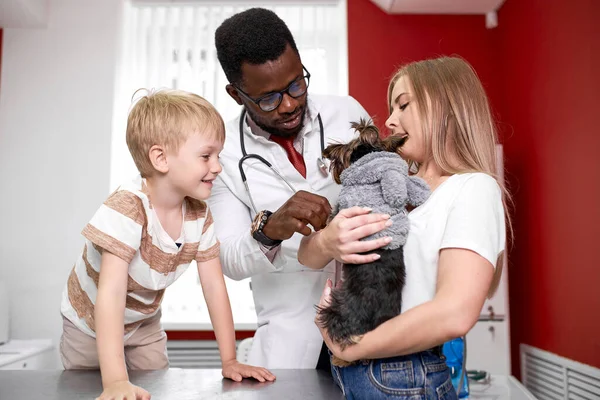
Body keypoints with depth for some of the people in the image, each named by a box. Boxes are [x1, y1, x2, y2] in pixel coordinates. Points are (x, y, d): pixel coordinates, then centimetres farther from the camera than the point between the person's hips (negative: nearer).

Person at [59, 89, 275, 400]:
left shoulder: (199, 214, -17)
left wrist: (229, 360, -14)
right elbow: (111, 293, -41)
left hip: (144, 324, 5)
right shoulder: (126, 208, -36)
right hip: (91, 324, -4)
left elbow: (214, 285, -13)